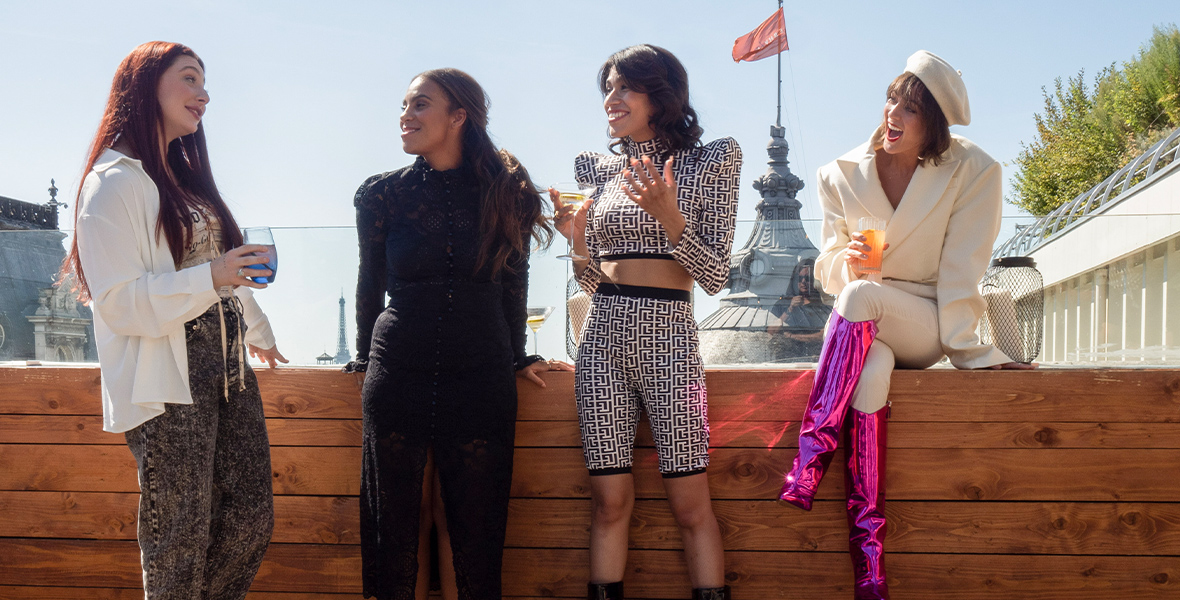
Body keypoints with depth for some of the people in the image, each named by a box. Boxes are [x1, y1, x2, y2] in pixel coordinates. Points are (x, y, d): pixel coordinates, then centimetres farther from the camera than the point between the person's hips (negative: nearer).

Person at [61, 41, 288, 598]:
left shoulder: (186, 176, 18)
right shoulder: (114, 182, -9)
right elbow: (117, 301, -16)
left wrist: (256, 329, 37)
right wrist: (210, 278, -24)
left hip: (227, 369, 8)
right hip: (167, 383, -8)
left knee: (249, 520, 7)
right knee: (181, 540, -2)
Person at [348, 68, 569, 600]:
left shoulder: (504, 192, 2)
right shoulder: (383, 194, 3)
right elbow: (371, 284, 13)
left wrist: (516, 357, 15)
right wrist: (365, 364, 17)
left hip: (481, 382, 0)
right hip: (397, 377, 1)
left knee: (471, 528, 6)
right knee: (399, 527, 7)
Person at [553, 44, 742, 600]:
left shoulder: (711, 161, 3)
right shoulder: (600, 169, 14)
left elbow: (715, 276, -2)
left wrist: (670, 217, -15)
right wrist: (579, 240, -2)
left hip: (667, 331, -3)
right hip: (604, 332, 3)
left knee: (690, 504, -3)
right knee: (610, 499, 3)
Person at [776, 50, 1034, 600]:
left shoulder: (974, 173, -6)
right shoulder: (844, 174, 3)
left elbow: (960, 270, -9)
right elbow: (828, 271, 4)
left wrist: (966, 347, -17)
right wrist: (847, 258, -19)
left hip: (927, 326, -2)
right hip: (865, 327, 2)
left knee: (861, 295, -36)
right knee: (873, 369, -36)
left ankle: (809, 458, -36)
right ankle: (867, 551, -39)